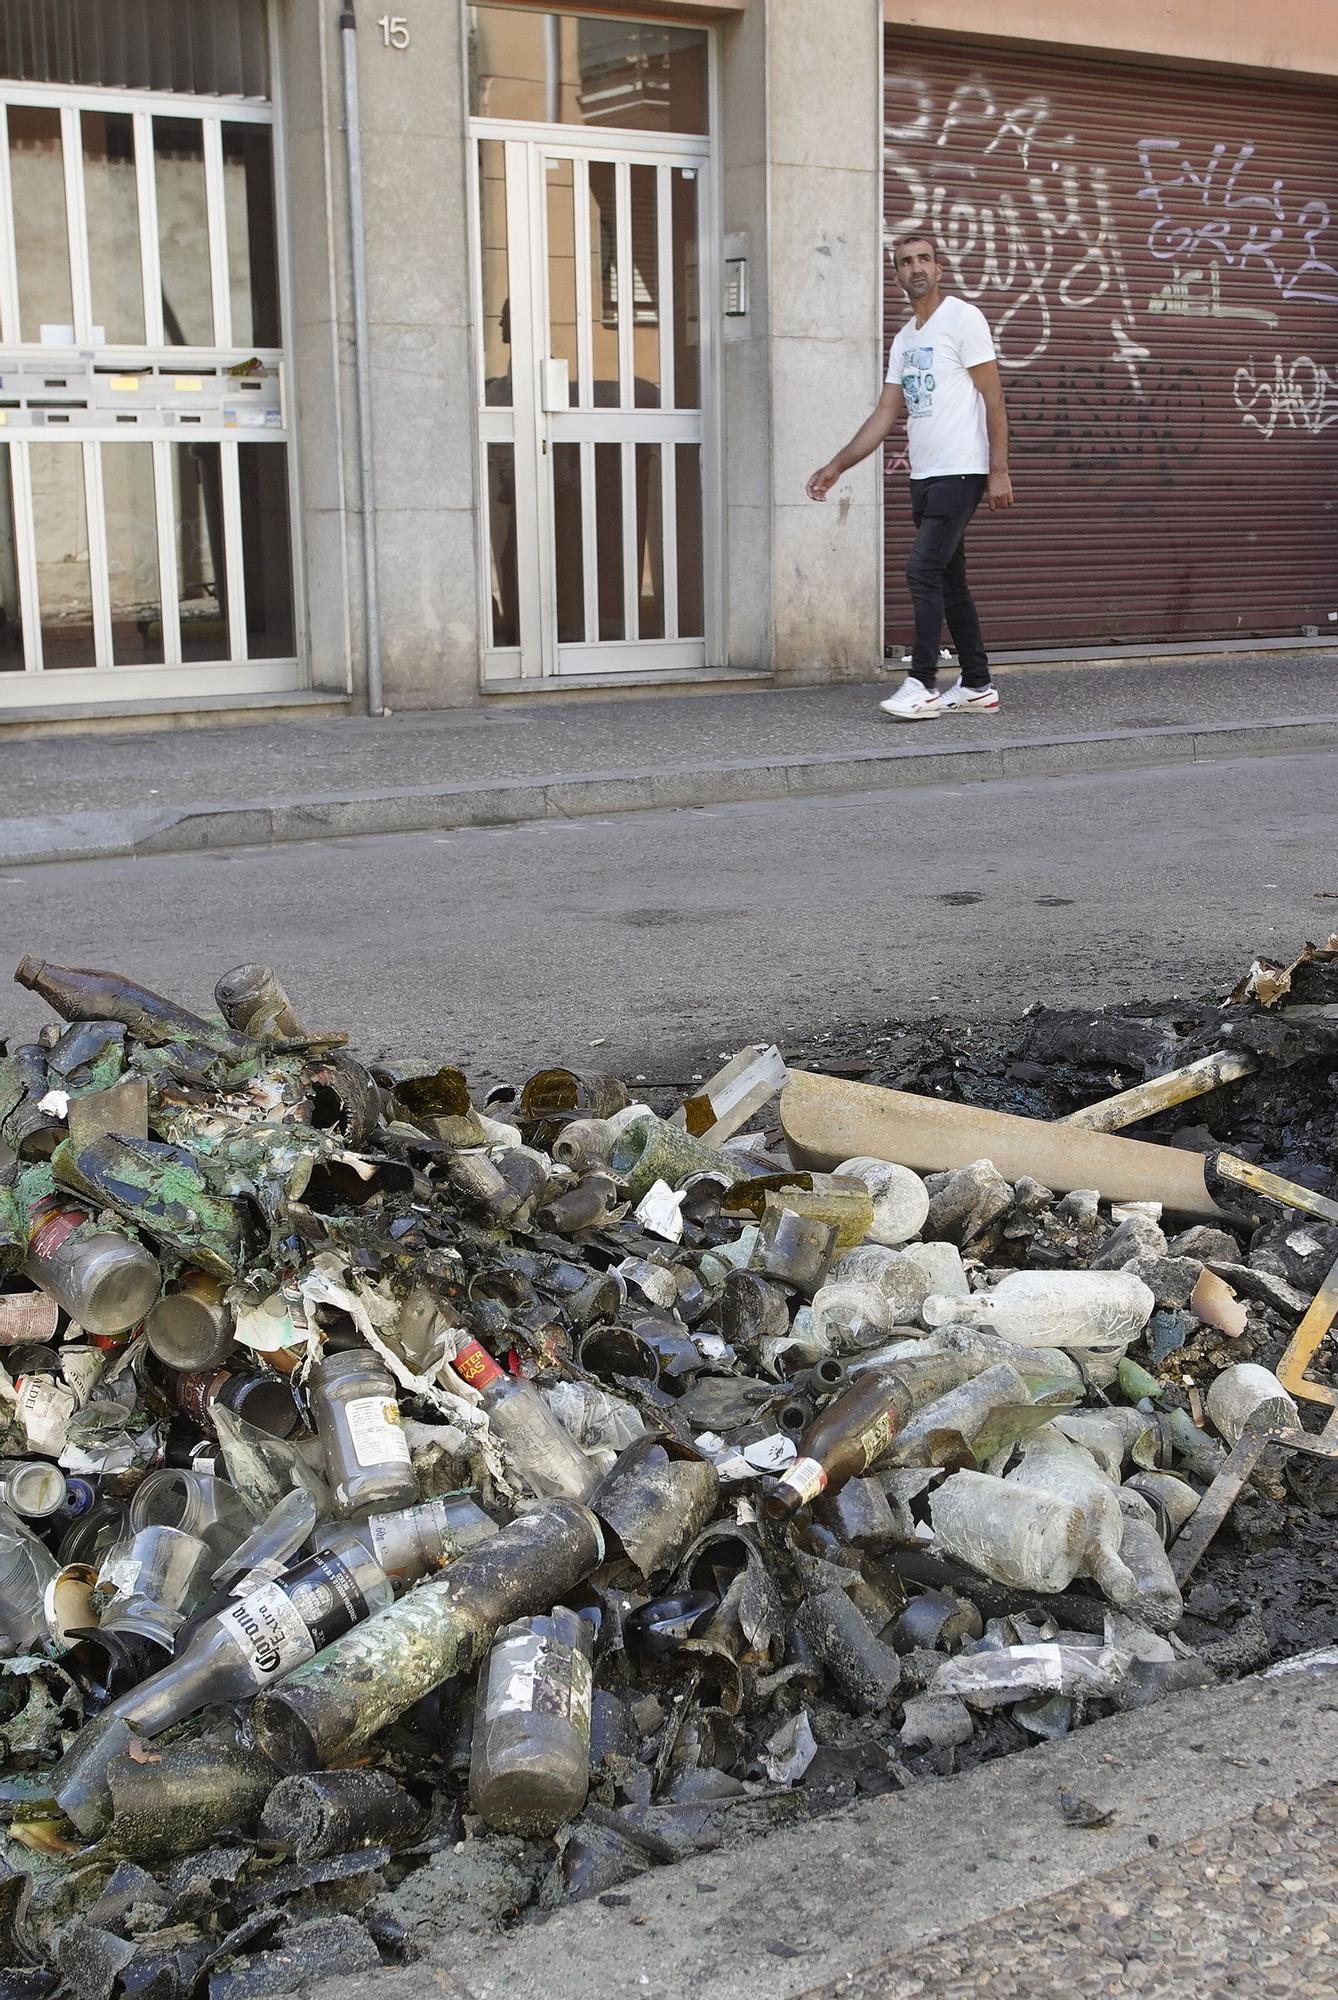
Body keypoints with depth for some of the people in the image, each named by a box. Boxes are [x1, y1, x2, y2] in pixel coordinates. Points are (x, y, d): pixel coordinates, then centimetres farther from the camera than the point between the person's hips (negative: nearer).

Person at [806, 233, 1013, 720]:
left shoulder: (963, 319, -5)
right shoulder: (904, 340, 17)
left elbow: (993, 398, -9)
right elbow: (886, 415, 18)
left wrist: (999, 470, -15)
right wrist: (836, 467, 12)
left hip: (959, 473, -8)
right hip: (924, 477, 8)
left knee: (923, 571, -14)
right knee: (948, 580, 9)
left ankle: (923, 686, -12)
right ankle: (977, 686, 15)